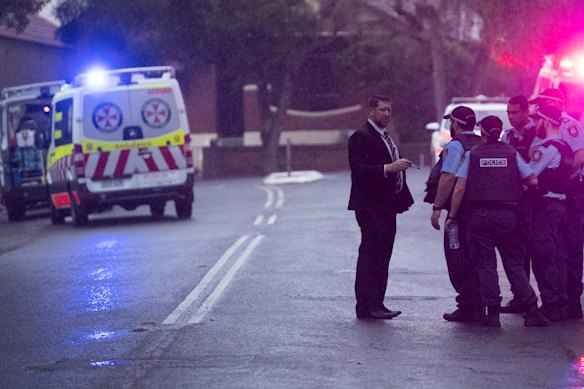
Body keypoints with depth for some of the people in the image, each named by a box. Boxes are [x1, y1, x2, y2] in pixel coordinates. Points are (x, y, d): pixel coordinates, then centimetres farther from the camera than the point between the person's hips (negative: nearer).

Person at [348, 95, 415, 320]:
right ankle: (366, 306, -9)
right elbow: (359, 170, -21)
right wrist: (390, 168, -27)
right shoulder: (361, 136, -10)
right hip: (370, 207, -10)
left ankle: (376, 304, 13)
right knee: (370, 255, -10)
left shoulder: (384, 137, 20)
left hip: (386, 206, 10)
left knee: (382, 256, 9)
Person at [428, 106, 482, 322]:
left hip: (460, 210, -8)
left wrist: (437, 208, -18)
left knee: (458, 259, -3)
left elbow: (448, 178, -20)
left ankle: (467, 308, -5)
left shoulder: (455, 146, -10)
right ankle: (478, 307, 17)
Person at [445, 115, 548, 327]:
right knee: (514, 264, 7)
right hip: (507, 214, 1)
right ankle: (532, 311, 1)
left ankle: (493, 313, -1)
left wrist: (452, 216, 2)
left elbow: (460, 188, -4)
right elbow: (533, 180, 1)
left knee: (485, 264, 4)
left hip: (480, 214, -1)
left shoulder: (472, 154, 2)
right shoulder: (511, 153, 5)